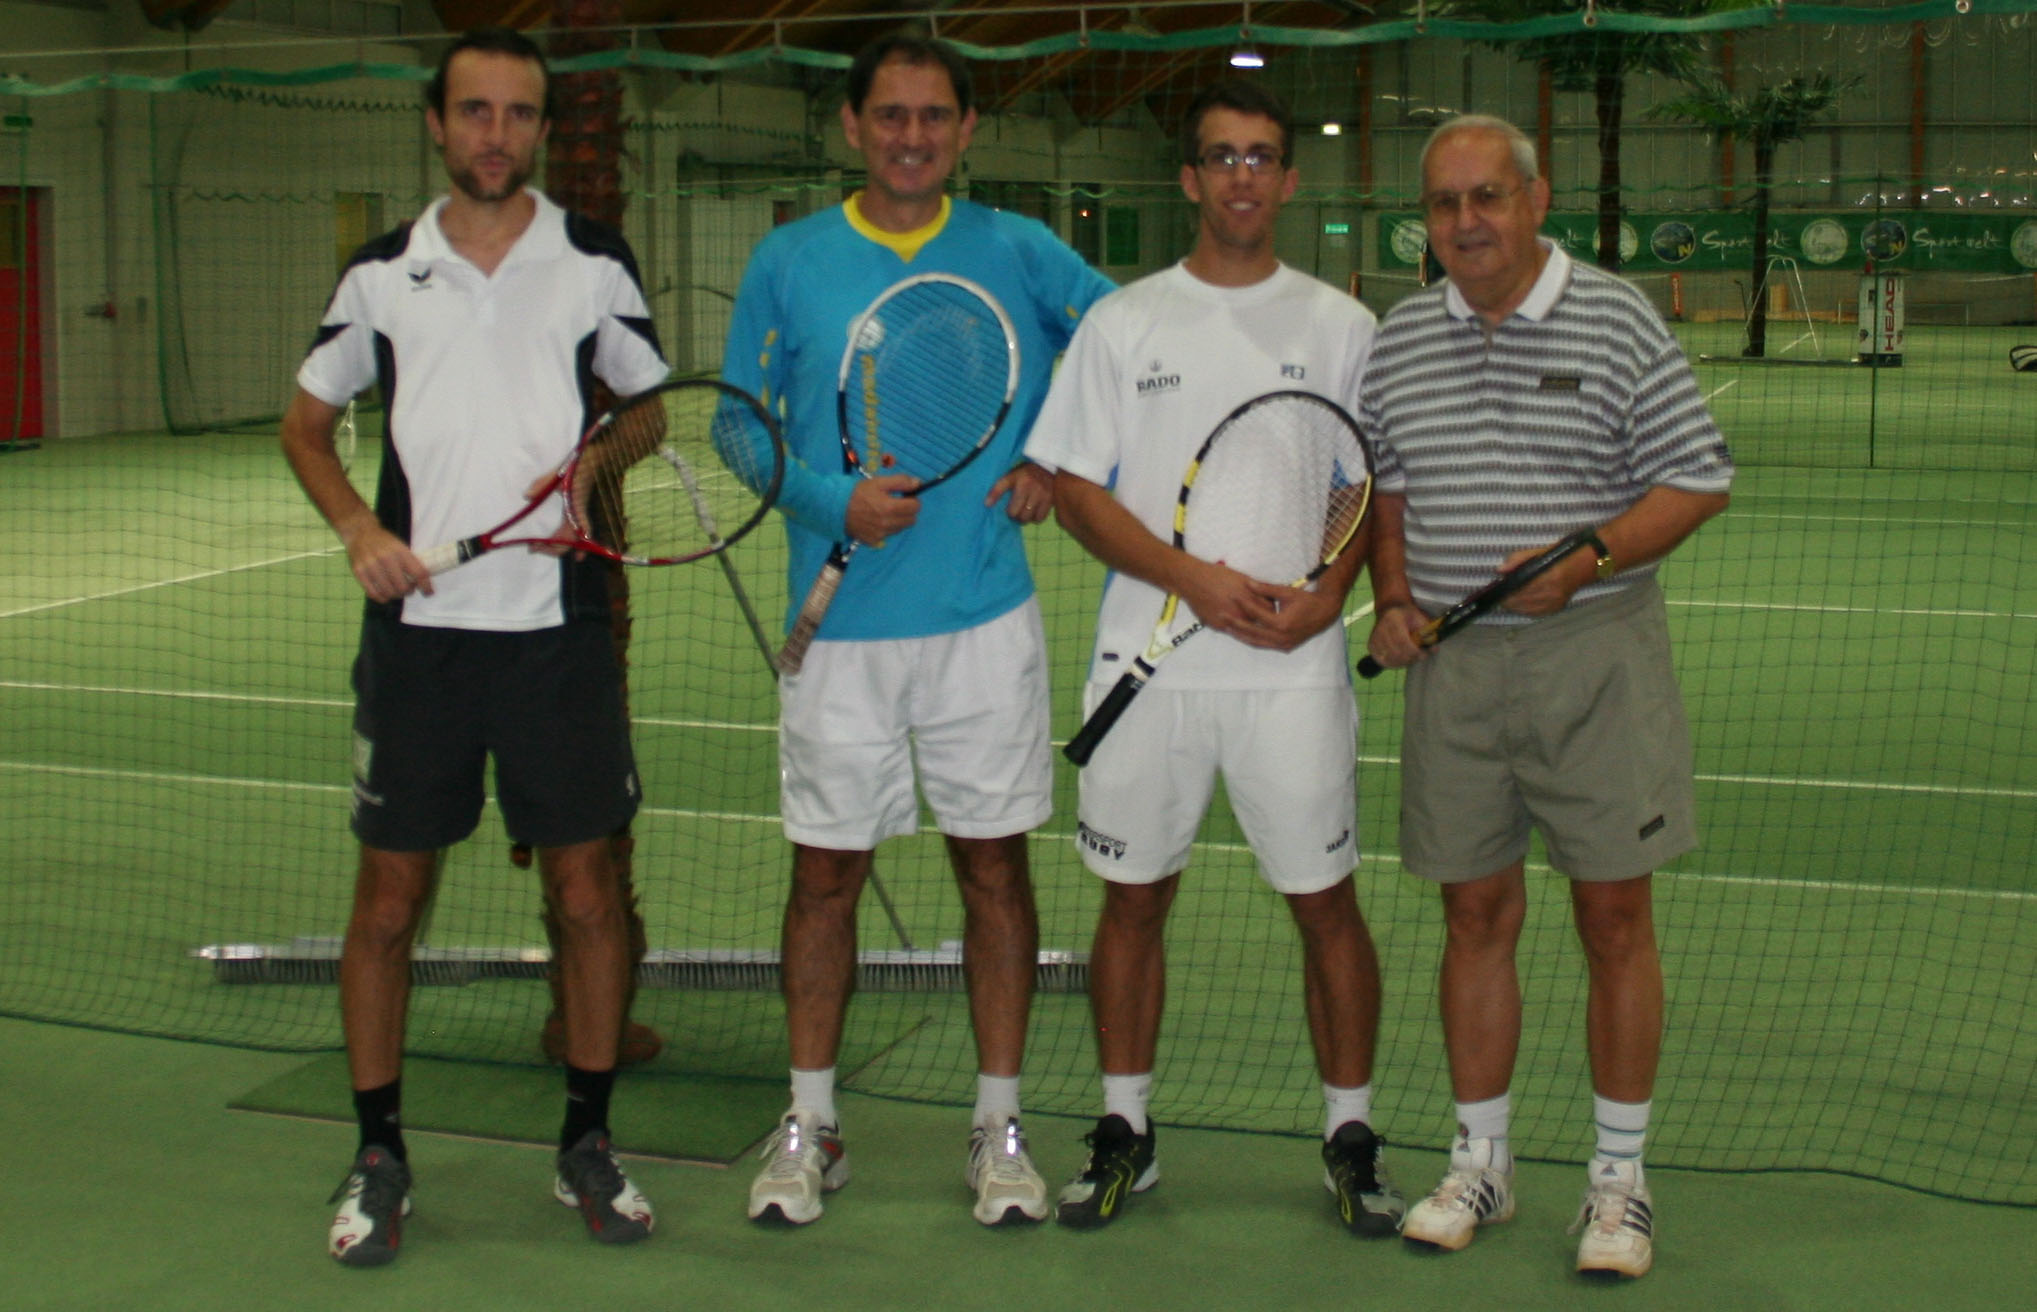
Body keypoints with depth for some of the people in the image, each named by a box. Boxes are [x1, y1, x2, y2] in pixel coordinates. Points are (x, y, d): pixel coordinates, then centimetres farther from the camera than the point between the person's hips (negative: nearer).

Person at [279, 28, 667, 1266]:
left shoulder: (596, 262, 4)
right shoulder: (383, 271, 5)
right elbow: (306, 422, 14)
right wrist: (358, 525, -3)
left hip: (560, 621, 0)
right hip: (417, 622, 1)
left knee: (587, 887, 3)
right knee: (390, 896, 4)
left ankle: (587, 1141, 20)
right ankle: (379, 1156, 18)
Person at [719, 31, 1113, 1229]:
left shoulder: (1021, 254, 3)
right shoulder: (789, 262, 3)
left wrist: (1059, 465, -1)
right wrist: (834, 503, -12)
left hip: (986, 620, 0)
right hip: (841, 623, 0)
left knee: (995, 863, 6)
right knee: (827, 871, 7)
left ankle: (1001, 1127, 19)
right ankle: (810, 1127, 21)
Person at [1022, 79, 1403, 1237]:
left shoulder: (1341, 326, 6)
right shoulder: (1123, 323, 5)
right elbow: (1077, 489, 1)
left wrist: (1327, 594, -12)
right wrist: (1195, 579, -12)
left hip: (1295, 665, -1)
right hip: (1149, 660, 1)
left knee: (1325, 900, 2)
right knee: (1134, 898, 8)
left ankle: (1351, 1136, 17)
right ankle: (1125, 1131, 22)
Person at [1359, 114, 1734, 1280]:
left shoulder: (1617, 319, -4)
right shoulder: (1399, 339, 9)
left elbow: (1699, 480, -4)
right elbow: (1382, 490, 19)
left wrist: (1585, 559, -17)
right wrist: (1392, 599, 2)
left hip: (1595, 657, -3)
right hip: (1454, 662, 3)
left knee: (1616, 917, 1)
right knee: (1477, 914, 9)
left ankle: (1620, 1177, 14)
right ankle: (1482, 1162, 22)